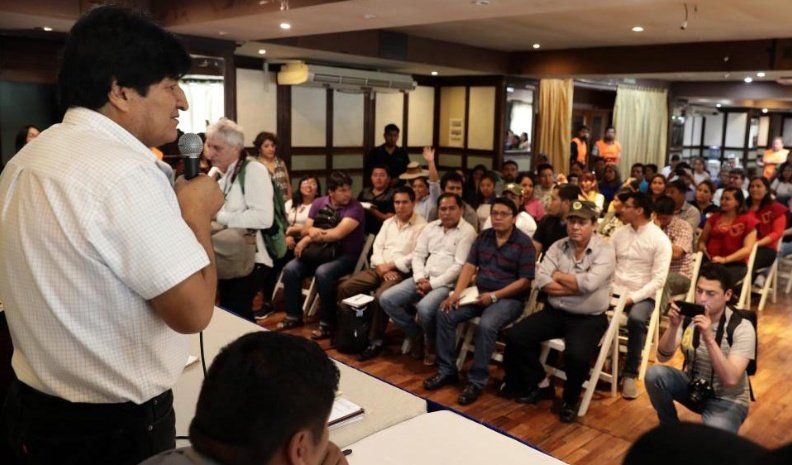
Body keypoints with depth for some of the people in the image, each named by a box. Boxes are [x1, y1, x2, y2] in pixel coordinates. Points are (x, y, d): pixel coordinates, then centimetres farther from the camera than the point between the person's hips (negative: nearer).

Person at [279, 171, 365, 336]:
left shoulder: (354, 207, -14)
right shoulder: (319, 203, 5)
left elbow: (337, 233, -25)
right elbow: (305, 230, 4)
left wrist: (309, 239, -17)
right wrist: (312, 231, -22)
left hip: (346, 255, -6)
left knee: (322, 272, -34)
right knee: (290, 269, -14)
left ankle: (327, 324, -19)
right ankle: (294, 316, 3)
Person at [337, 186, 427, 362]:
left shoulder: (421, 226, -3)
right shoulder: (388, 223, 18)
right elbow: (377, 247, 10)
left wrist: (390, 265, -12)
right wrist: (382, 267, -8)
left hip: (402, 271, -6)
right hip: (379, 268, 7)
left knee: (380, 296, -33)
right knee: (344, 288, -10)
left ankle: (375, 341, -14)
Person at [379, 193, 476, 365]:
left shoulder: (467, 231, -5)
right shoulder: (430, 227, 15)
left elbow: (459, 266, -13)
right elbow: (418, 254, 11)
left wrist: (433, 284, -16)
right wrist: (419, 278, -8)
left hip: (447, 283, -6)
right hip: (423, 279, 6)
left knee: (425, 307, -35)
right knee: (386, 299, -10)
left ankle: (432, 343, -2)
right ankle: (416, 334, 8)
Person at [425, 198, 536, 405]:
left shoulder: (524, 243, -8)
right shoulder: (483, 236, 8)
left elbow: (525, 281, -11)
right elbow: (470, 266, 3)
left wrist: (494, 296, -18)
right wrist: (456, 293, -11)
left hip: (508, 299, -6)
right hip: (479, 293, 6)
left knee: (486, 326, -33)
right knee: (445, 314, -12)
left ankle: (477, 381, -17)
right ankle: (447, 370, -1)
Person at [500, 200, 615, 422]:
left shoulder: (605, 251, -7)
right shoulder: (558, 247, 4)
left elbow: (589, 283, -24)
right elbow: (541, 280, -8)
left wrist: (557, 275, -9)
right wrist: (577, 287, -16)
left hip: (589, 319, -4)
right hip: (554, 312, 5)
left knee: (576, 355, -31)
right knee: (515, 336, -11)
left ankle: (570, 400, 2)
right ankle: (540, 384, 12)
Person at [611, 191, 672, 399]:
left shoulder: (660, 239, -7)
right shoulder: (619, 233, 10)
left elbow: (659, 279, -12)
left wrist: (633, 298, -20)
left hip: (642, 296, -4)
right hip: (614, 290, 4)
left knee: (635, 319, -36)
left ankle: (630, 374, -18)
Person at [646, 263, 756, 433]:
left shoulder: (742, 328, -20)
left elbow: (731, 380, -30)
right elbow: (663, 356, -13)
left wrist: (709, 338, -39)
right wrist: (673, 327, -30)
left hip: (727, 399, -4)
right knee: (654, 374, -23)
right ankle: (672, 430, 2)